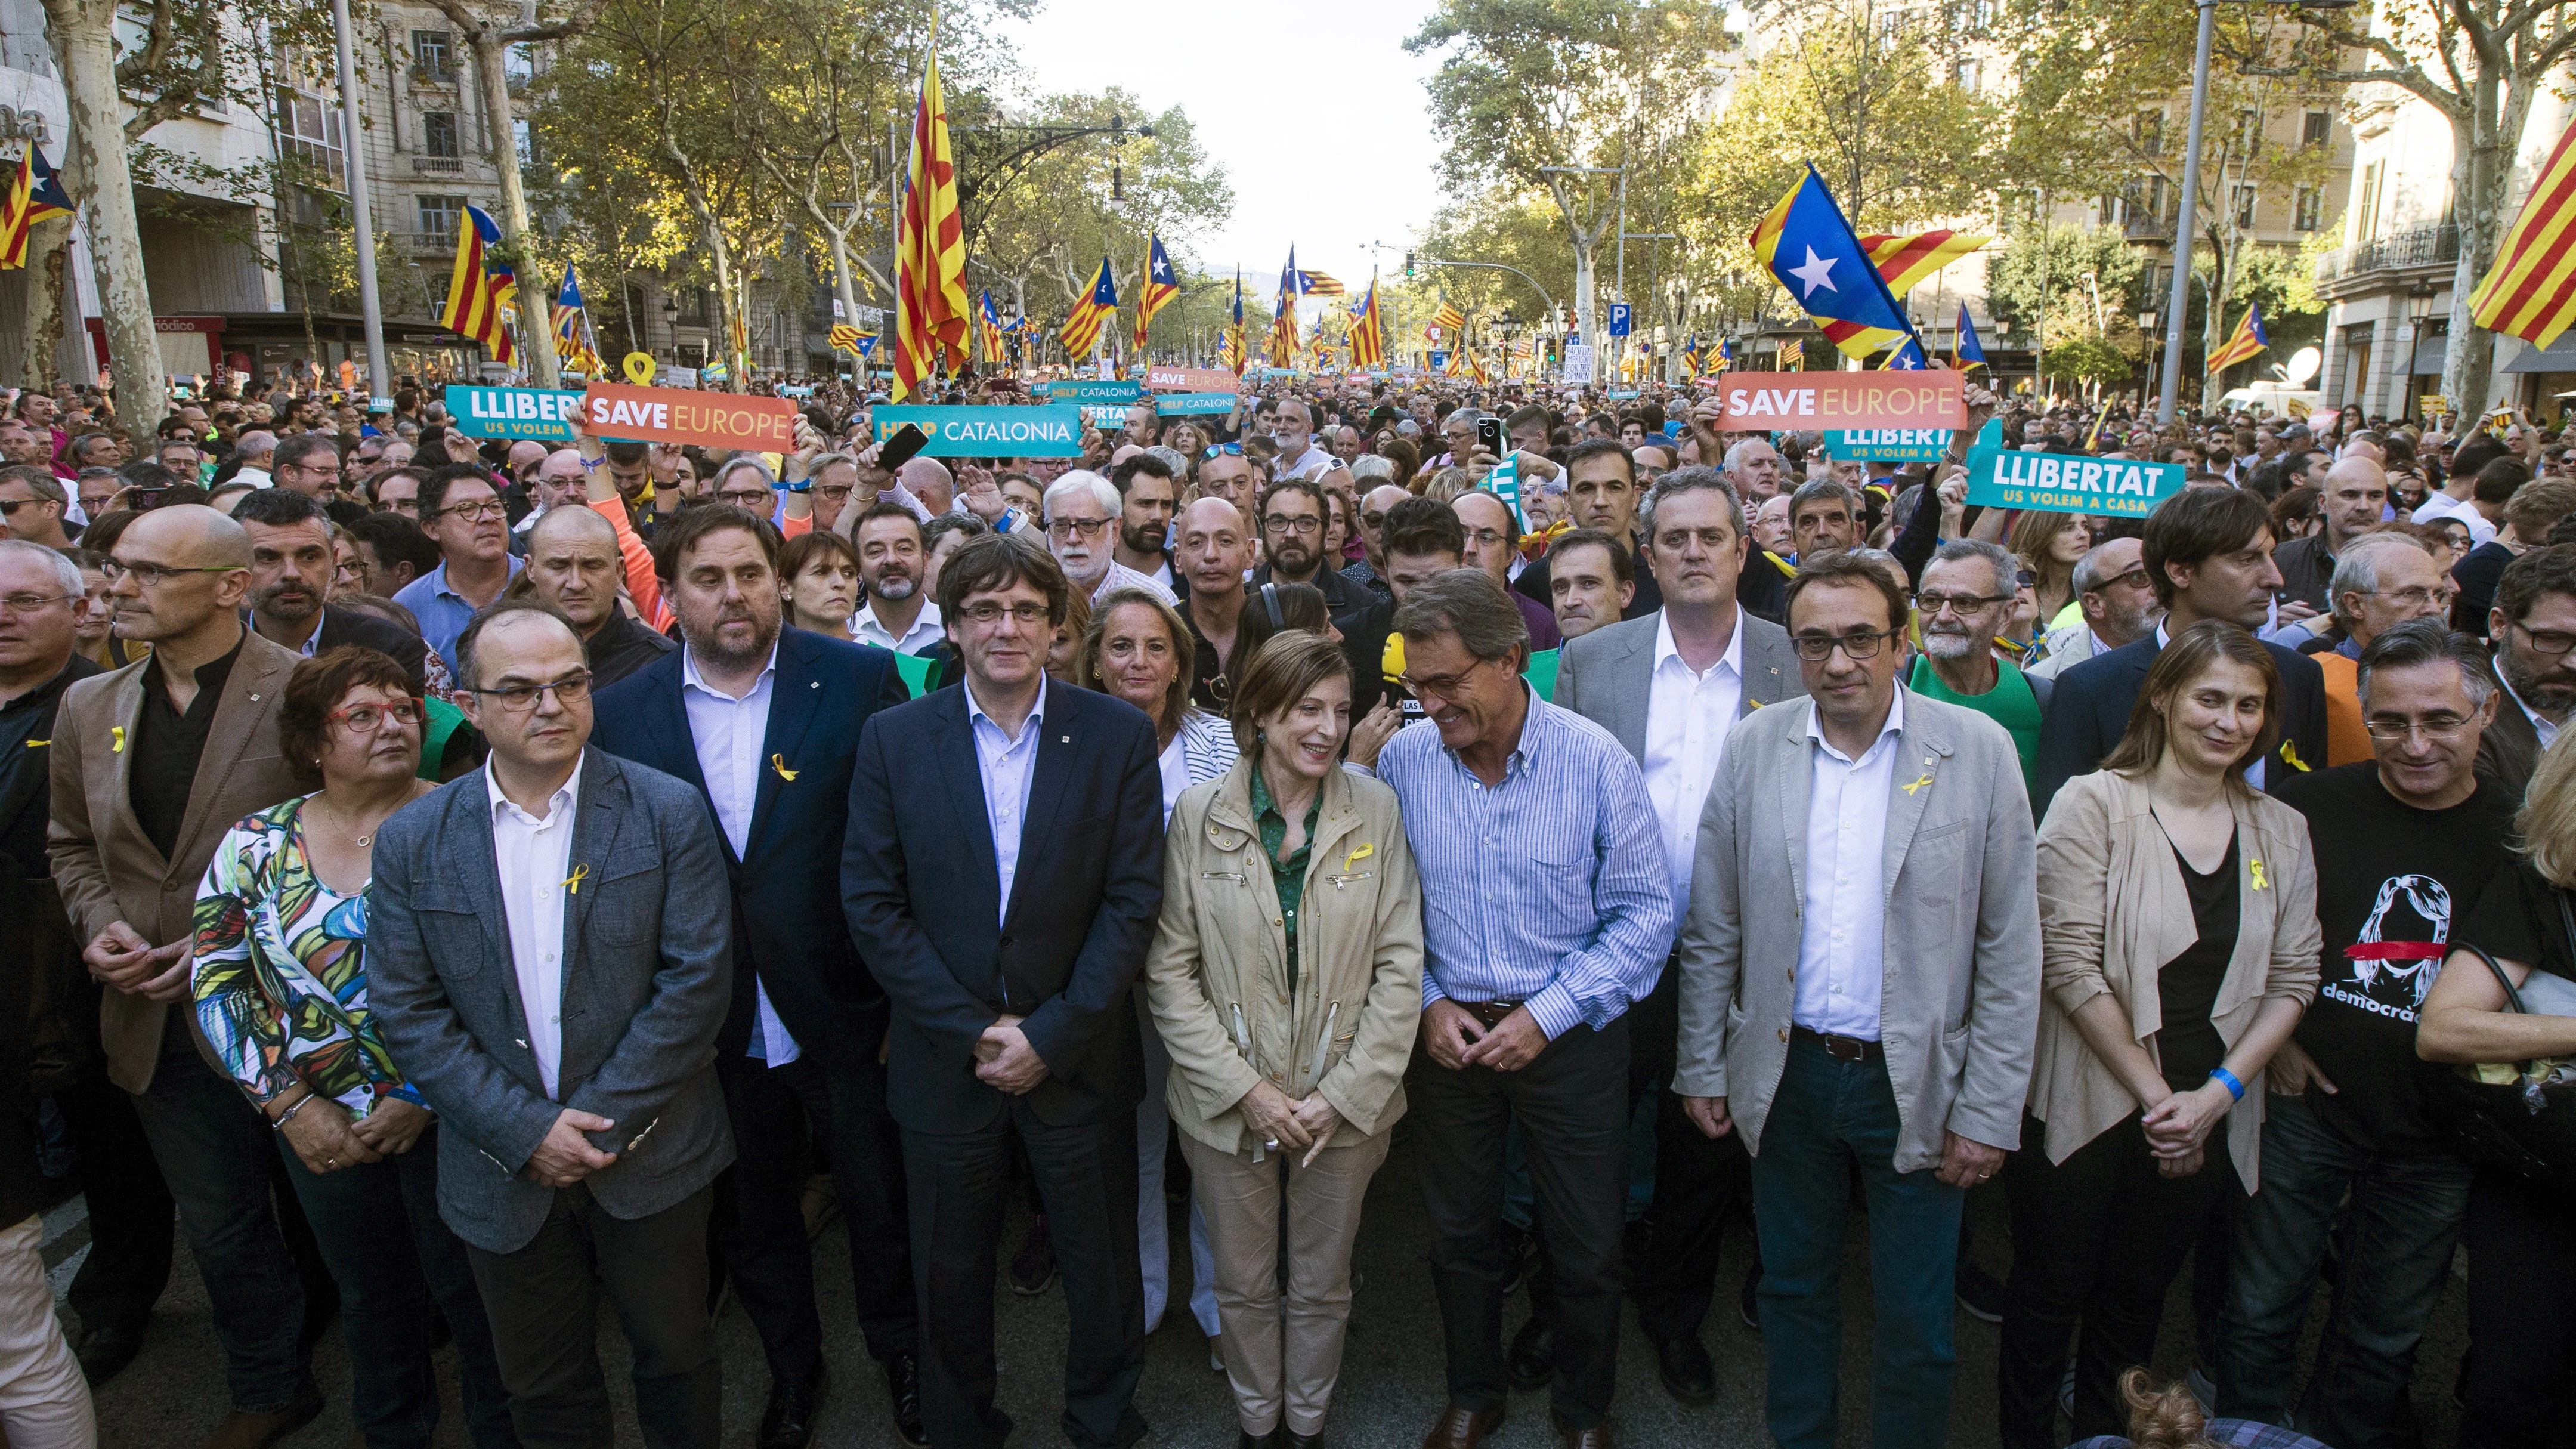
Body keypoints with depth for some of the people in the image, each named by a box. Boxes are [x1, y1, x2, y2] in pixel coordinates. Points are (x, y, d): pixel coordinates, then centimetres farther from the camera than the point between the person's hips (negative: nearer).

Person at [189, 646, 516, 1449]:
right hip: (321, 1128, 3)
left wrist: (423, 1096, -15)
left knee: (473, 1291, 11)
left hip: (445, 1113, -3)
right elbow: (215, 982, 0)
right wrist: (290, 1104, -6)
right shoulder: (254, 845, -2)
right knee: (371, 1294, 21)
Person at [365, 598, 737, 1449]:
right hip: (506, 1171, 2)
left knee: (676, 1356, 17)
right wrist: (525, 1130, -12)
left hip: (650, 1153, -1)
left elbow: (698, 978, -12)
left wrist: (606, 1119, -15)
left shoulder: (667, 813, -8)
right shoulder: (412, 842, -3)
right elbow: (405, 1011, -4)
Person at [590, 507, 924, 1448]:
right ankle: (791, 1369, 47)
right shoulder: (623, 712, -4)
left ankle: (899, 1351, 44)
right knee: (753, 1217, 21)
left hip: (843, 1010, -2)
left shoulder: (859, 680, -10)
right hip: (715, 1029, 2)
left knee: (880, 1198, 17)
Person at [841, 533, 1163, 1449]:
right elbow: (872, 904, -5)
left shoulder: (1118, 735, -5)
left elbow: (1133, 900, -8)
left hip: (1078, 1057, 0)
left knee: (1102, 1268, 14)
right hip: (945, 1059, 1)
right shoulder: (894, 739, -3)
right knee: (950, 1271, 17)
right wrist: (973, 1030, -12)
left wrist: (1050, 1035, -13)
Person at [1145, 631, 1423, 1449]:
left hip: (1344, 1104, 1)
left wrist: (1344, 1094, -10)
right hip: (1230, 1104, 0)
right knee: (1243, 1283, 17)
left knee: (1323, 1284, 17)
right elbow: (1171, 972, -7)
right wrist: (1245, 1088, -13)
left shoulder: (1375, 809, -6)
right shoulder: (1198, 813, -8)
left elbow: (1399, 966, -5)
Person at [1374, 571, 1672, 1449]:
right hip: (1447, 1031, 2)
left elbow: (1645, 910, -10)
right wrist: (1427, 1001, -8)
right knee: (1459, 1235, 18)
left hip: (1571, 1037, -2)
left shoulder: (1595, 760, -14)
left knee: (1586, 1248, 12)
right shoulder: (1402, 760, -7)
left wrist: (1547, 1015, -15)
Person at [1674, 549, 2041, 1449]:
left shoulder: (1978, 750, -8)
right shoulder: (1754, 747, -2)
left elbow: (2010, 948, -6)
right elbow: (1712, 931, 3)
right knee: (1794, 1290, 19)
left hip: (1918, 1083, -2)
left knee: (1917, 1323, 12)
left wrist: (1989, 1113, -8)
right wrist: (1701, 1068, 4)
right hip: (1785, 1073, 2)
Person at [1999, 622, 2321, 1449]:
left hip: (2205, 1119, 4)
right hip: (2087, 1104, -4)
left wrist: (2216, 1094, -9)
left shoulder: (2281, 833, 5)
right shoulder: (2094, 804, -11)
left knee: (2137, 1299, 18)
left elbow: (2293, 978, 3)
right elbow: (2074, 967, -15)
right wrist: (2155, 1095, -12)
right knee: (2051, 1289, 10)